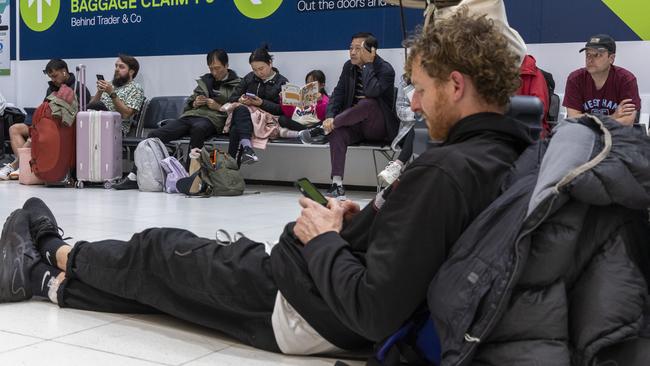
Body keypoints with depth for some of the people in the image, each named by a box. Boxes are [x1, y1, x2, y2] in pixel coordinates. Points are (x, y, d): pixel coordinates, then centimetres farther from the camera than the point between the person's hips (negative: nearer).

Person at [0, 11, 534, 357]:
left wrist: (324, 238, -18)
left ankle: (59, 255, 43)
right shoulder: (503, 159, -2)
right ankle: (49, 281, 39)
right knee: (188, 253, 21)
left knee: (158, 253, 15)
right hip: (348, 317, 8)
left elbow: (374, 308, -33)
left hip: (300, 309, -8)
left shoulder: (443, 172, -31)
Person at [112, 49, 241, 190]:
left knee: (198, 128, -44)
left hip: (212, 119, -6)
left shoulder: (236, 85, 9)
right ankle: (134, 177, -19)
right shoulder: (205, 80, 27)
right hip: (190, 115, 6)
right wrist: (195, 103, 10)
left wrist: (219, 107, -10)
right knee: (154, 135, -15)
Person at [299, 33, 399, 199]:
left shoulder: (386, 69, -12)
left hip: (378, 128, -5)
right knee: (336, 132, -29)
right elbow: (338, 93, 1)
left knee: (368, 103, -36)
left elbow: (371, 92, -30)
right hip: (355, 124, 5)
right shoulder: (349, 67, 9)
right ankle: (337, 184, -35)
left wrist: (367, 64, -22)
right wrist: (330, 116, -16)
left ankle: (322, 129, -28)